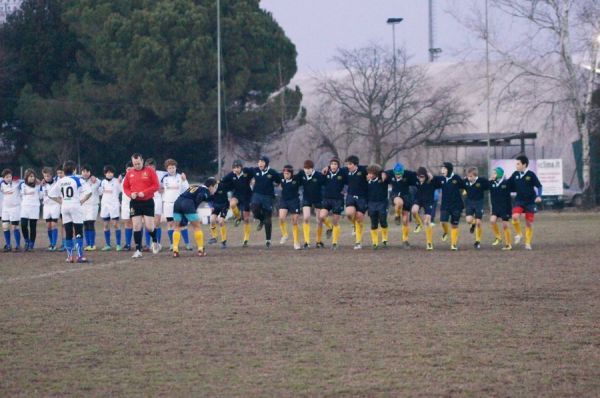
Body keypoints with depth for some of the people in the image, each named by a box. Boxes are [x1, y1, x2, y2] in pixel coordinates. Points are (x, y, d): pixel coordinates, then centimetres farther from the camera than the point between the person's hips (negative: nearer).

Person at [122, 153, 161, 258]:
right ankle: (138, 250, 3)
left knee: (149, 226, -5)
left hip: (148, 202, -3)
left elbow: (156, 186, -6)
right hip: (135, 202, 3)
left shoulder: (150, 171, -3)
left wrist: (144, 192, -17)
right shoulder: (130, 173, 6)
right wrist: (131, 194, -8)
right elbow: (125, 187, 13)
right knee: (136, 226, -2)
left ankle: (155, 242, 26)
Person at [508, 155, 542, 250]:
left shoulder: (531, 174, -8)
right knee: (515, 216, -24)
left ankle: (528, 243, 16)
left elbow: (539, 186, -5)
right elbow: (510, 186, 14)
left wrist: (539, 196, -18)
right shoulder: (515, 174, 2)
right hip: (519, 201, 2)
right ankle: (518, 234, 1)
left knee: (529, 223, 2)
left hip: (530, 202, -2)